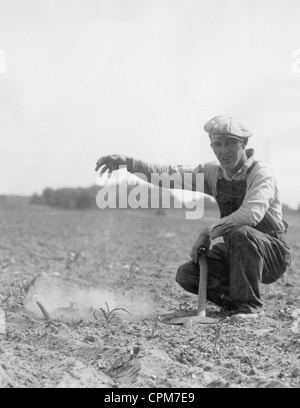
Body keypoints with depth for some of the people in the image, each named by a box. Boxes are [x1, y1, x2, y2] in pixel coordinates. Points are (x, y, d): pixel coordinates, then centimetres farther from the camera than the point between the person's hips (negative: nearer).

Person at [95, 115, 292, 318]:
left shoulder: (261, 172, -17)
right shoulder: (213, 173, 2)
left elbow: (252, 212, -35)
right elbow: (171, 173, -2)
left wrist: (209, 232, -38)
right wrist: (129, 163, -13)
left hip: (274, 253, -6)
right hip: (234, 254, 6)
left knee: (239, 233, -36)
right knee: (187, 274, -12)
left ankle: (249, 305, -18)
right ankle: (236, 302, 8)